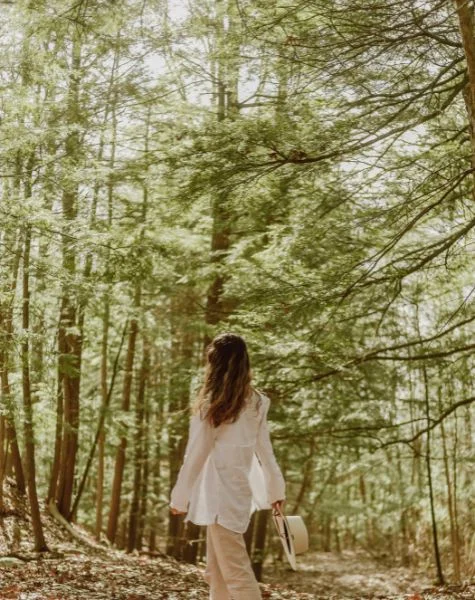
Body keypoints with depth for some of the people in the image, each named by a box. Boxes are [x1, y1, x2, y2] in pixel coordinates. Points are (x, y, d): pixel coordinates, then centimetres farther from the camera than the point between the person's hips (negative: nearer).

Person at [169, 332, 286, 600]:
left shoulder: (211, 403, -11)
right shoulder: (256, 402, 6)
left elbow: (196, 454, -7)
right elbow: (264, 449, 11)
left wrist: (179, 497, 1)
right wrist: (276, 488, 20)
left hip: (219, 493, -7)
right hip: (240, 490, 7)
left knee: (235, 572, -6)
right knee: (216, 571, 16)